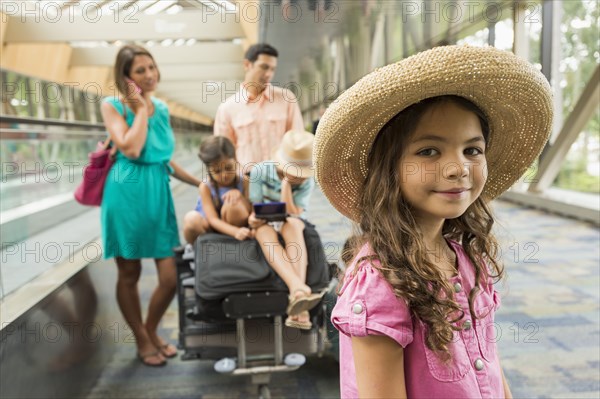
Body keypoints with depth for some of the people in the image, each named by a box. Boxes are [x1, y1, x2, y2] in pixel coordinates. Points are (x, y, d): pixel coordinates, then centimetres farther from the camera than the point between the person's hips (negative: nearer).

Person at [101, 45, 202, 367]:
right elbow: (131, 149, -18)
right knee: (129, 275, 8)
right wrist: (141, 109, -8)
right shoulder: (113, 105, -2)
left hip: (159, 194, 5)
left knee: (170, 277, 2)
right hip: (127, 194, -4)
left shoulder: (162, 108, 13)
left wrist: (199, 182, 19)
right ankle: (142, 340, 27)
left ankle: (152, 332, 29)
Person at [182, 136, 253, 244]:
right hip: (209, 229, 0)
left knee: (234, 198, -28)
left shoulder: (244, 181, -10)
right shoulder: (205, 187, -16)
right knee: (191, 218, -34)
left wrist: (240, 196, -30)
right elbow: (213, 220, -24)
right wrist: (236, 232, -43)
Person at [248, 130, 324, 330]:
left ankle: (297, 305, -53)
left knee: (293, 225, -38)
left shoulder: (306, 182, -9)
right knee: (265, 232, -38)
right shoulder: (261, 171, -11)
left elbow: (293, 215, -18)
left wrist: (286, 185, -23)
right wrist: (253, 219, -30)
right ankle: (298, 288, -59)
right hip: (265, 224, 0)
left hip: (291, 224, 0)